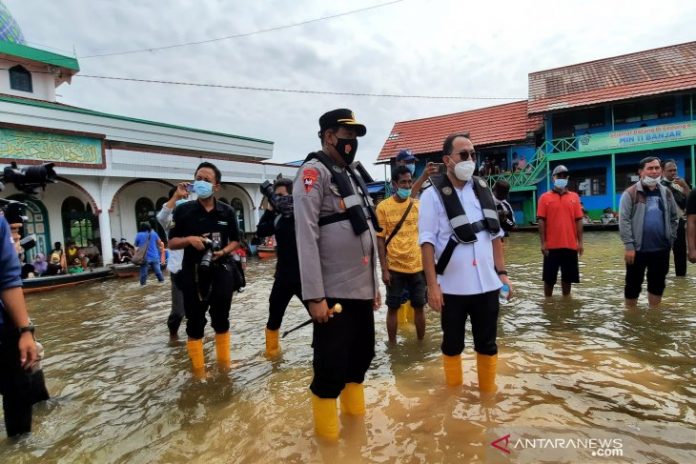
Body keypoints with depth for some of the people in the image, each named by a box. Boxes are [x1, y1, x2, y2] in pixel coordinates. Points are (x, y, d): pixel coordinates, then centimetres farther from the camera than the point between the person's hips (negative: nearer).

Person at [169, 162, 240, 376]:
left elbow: (235, 241, 10)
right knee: (195, 322, 6)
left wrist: (224, 251, -10)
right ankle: (198, 370, 20)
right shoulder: (183, 210, -2)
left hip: (221, 271, 1)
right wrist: (189, 239, -17)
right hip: (193, 273, -1)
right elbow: (172, 243, 3)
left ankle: (224, 363, 30)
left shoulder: (227, 212, 2)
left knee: (221, 319, 13)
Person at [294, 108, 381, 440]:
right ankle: (327, 435, 24)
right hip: (334, 293, -8)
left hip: (361, 289, 8)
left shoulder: (353, 175, 17)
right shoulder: (314, 172, -8)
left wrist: (374, 282, 18)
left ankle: (355, 414, 40)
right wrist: (314, 296, -20)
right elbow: (306, 237, -17)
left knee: (363, 353, 19)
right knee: (331, 366, 2)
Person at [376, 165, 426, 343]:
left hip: (418, 266, 3)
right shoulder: (383, 207, -5)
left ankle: (421, 342, 29)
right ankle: (392, 345, 24)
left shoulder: (419, 205, 3)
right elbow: (380, 239, -5)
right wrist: (384, 269, -8)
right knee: (393, 308, 9)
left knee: (419, 307, 13)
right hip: (394, 267, -2)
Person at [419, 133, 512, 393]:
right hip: (452, 287, -3)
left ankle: (488, 392, 32)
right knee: (452, 345, 12)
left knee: (487, 344, 14)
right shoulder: (433, 195, -7)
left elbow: (495, 235, 12)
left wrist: (502, 272, 7)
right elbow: (427, 242, -11)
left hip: (487, 284, 4)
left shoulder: (483, 190, 7)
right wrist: (432, 285, -15)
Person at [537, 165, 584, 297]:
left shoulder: (574, 197, 8)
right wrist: (543, 243, -8)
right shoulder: (545, 197, 0)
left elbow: (578, 220, 7)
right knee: (549, 277, 6)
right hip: (551, 246, -2)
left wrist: (580, 242, 2)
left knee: (568, 277, 12)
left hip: (570, 245, 3)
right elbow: (541, 221, -3)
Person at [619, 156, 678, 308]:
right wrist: (628, 246, -16)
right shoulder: (630, 193, -8)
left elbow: (674, 217, 16)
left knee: (658, 283, 14)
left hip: (661, 249, 5)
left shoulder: (666, 192, 9)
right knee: (633, 284, 5)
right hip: (638, 249, -5)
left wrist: (671, 239, 8)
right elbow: (624, 221, -12)